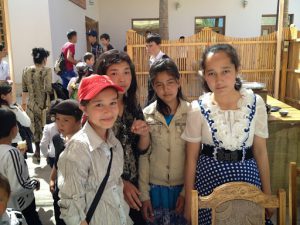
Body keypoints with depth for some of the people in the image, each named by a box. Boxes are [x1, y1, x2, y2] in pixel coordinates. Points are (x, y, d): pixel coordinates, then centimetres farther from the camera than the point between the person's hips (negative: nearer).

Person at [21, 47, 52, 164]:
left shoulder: (26, 70, 4)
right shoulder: (46, 70, -14)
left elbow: (24, 89, 11)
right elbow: (48, 89, -23)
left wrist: (23, 102, 22)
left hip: (31, 105, 5)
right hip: (44, 105, -5)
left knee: (36, 129, 16)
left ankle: (37, 153, 23)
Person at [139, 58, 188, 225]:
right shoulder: (147, 115, -5)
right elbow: (143, 156, -2)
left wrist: (186, 191, -5)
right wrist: (144, 194, -2)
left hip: (183, 187, 0)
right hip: (155, 187, 1)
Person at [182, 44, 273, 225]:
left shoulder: (255, 103, -8)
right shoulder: (198, 109, -12)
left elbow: (260, 151, 1)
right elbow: (192, 157, -5)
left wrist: (268, 193, 6)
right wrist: (189, 200, -1)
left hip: (247, 176, 2)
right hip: (209, 177, -1)